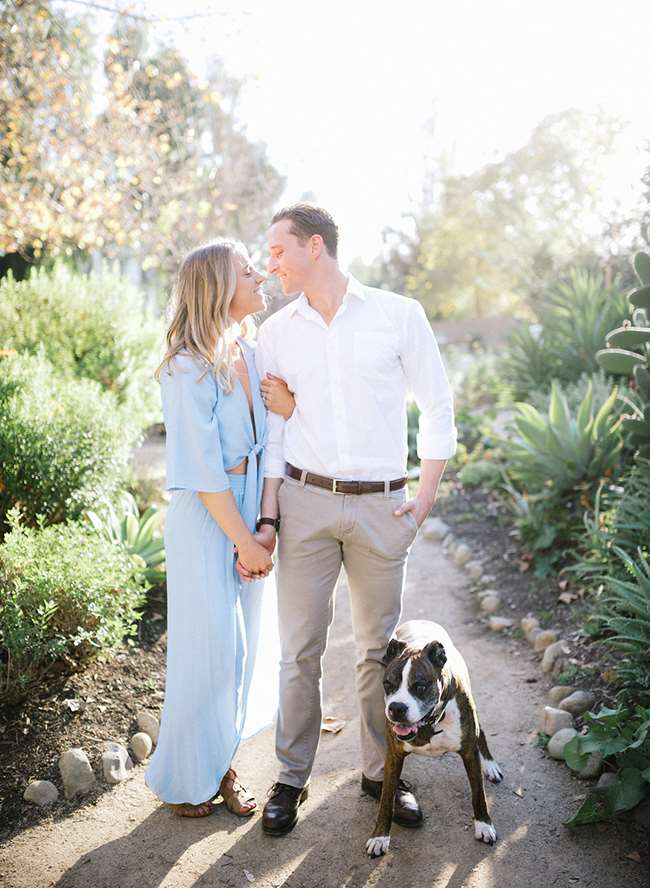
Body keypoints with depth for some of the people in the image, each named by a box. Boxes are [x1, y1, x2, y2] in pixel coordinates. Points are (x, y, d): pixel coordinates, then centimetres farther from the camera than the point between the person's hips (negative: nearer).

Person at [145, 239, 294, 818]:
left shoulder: (252, 354, 6)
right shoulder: (189, 368, -16)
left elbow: (267, 444, 4)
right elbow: (201, 466, -17)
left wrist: (265, 527, -6)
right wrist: (243, 539, -12)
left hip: (250, 515, 7)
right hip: (205, 519, -7)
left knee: (242, 647, 14)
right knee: (207, 649, 3)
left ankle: (222, 764, 32)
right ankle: (186, 780, 26)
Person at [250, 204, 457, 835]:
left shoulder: (398, 315, -1)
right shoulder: (275, 332, 6)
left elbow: (437, 405, 4)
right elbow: (271, 432, 7)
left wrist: (426, 494, -1)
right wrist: (267, 516, 0)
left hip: (381, 506, -1)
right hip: (306, 502, 1)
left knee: (380, 645, 10)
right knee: (300, 647, 5)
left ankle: (380, 771, 29)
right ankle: (291, 776, 23)